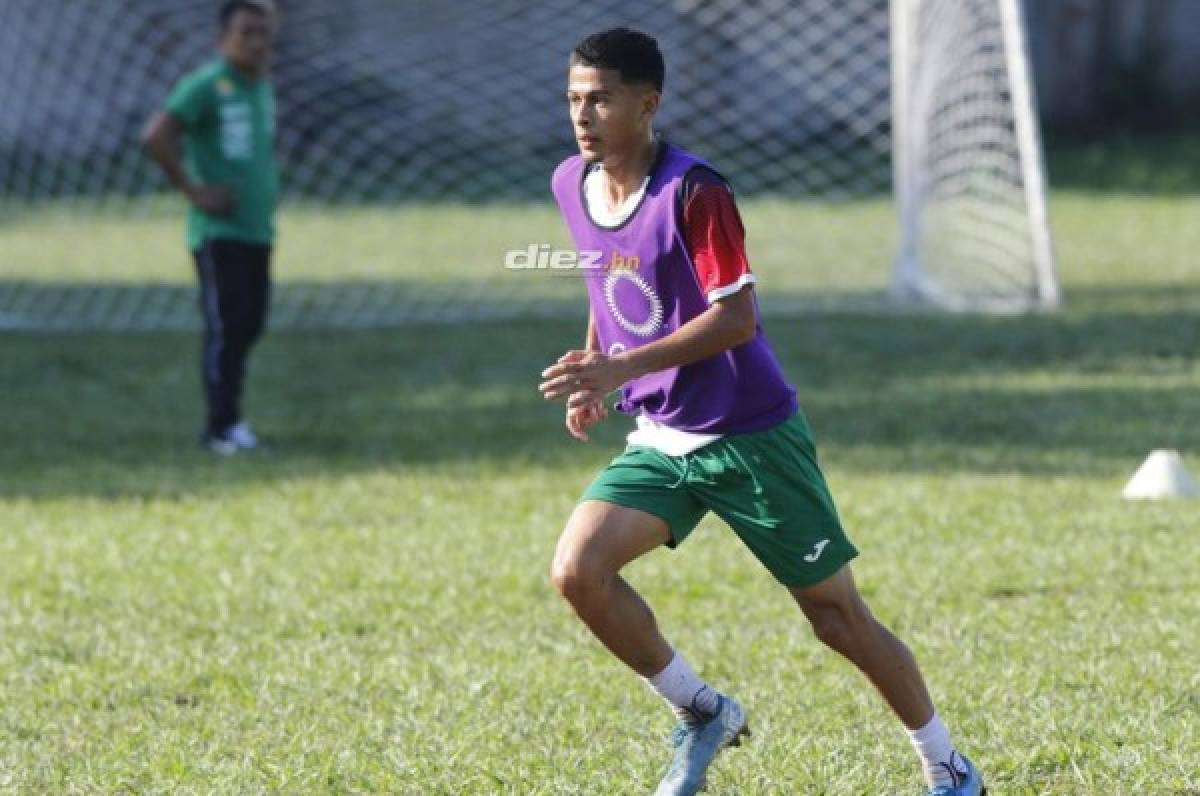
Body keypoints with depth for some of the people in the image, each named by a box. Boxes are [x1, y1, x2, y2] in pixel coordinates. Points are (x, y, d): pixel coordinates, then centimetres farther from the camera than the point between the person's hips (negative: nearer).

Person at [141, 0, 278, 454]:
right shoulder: (207, 86, -11)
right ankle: (223, 427, -9)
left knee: (248, 327, 9)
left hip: (258, 230, 8)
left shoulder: (263, 89, 14)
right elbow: (156, 138, -20)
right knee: (225, 327, -10)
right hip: (219, 232, -8)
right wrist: (193, 191, -18)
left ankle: (226, 420, 17)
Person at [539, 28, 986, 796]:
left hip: (752, 437, -6)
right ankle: (703, 714, 4)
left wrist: (623, 366, -30)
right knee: (577, 570, -16)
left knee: (838, 616, 1)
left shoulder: (694, 192, -20)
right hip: (661, 439, 6)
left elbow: (737, 318, -23)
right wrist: (593, 371, 8)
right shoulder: (572, 185, 2)